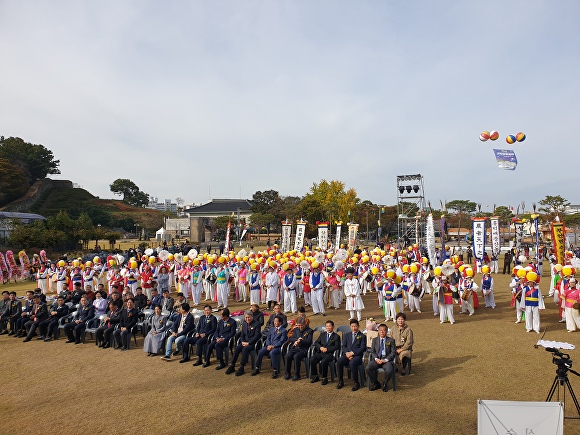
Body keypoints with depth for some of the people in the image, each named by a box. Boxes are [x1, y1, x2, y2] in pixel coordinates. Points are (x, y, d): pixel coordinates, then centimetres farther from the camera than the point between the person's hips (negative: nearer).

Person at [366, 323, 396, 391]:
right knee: (368, 368, -27)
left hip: (387, 360, -2)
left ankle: (385, 384, -1)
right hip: (376, 359, 2)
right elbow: (372, 351, 9)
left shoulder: (391, 340, 9)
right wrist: (376, 359, -11)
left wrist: (386, 359, -14)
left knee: (389, 370, -34)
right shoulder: (374, 340, 14)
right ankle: (375, 383, -2)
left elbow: (393, 352, 1)